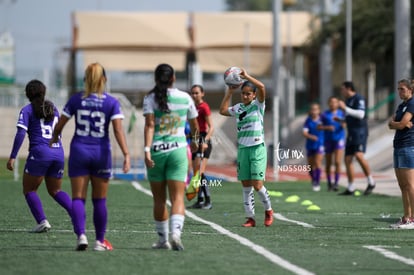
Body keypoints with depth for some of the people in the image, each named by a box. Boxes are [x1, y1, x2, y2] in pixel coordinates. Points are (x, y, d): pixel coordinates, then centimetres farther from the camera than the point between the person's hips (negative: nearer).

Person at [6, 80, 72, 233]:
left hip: (40, 153, -5)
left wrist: (12, 157, -12)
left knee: (29, 190, 8)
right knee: (55, 191, 18)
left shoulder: (27, 110, 1)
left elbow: (21, 134, -10)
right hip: (58, 153, 5)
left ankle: (42, 221, -10)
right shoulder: (53, 108, 17)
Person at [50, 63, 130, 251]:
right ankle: (100, 241, 14)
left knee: (78, 198, 1)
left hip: (79, 151, 0)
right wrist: (126, 154, -16)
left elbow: (59, 125, 5)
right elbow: (118, 130, -13)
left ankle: (81, 235, -18)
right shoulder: (111, 102, -3)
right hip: (101, 152, 0)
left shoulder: (76, 99, 0)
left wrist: (54, 138, 24)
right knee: (100, 200, 10)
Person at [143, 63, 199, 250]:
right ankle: (176, 233, -27)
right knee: (177, 197, -5)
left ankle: (163, 240, 19)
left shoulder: (150, 98, -1)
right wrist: (194, 142, 36)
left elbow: (149, 125, -15)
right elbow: (194, 126, 16)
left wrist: (147, 149, -21)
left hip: (156, 151, 0)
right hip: (178, 150, 0)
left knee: (159, 199, 12)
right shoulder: (185, 98, 4)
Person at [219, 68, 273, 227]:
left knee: (257, 184, -11)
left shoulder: (258, 105, -2)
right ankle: (250, 218, 8)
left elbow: (261, 87, -16)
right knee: (246, 185, 4)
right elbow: (223, 110, 13)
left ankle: (268, 210, 13)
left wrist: (246, 76, -15)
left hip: (257, 149, -5)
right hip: (242, 149, 5)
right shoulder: (238, 108, 12)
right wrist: (229, 93, 10)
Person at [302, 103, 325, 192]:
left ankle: (317, 183, -11)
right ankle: (314, 181, 34)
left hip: (320, 144, -2)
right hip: (310, 145, 2)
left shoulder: (322, 119, -5)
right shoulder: (308, 120, -4)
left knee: (317, 162, -15)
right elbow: (304, 133, -14)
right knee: (311, 165, 10)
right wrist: (310, 136, -32)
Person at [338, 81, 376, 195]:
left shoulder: (359, 99, -8)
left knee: (359, 155, -26)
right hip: (351, 133, 10)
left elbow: (360, 114, -22)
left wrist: (345, 108, -22)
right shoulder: (348, 101, 20)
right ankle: (350, 188, 12)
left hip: (360, 132, -10)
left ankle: (371, 182, -16)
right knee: (348, 160, 6)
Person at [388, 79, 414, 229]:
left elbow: (401, 124, -16)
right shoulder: (401, 106, 18)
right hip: (399, 147, 10)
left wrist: (393, 122, 4)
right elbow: (391, 125, 11)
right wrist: (395, 123, -9)